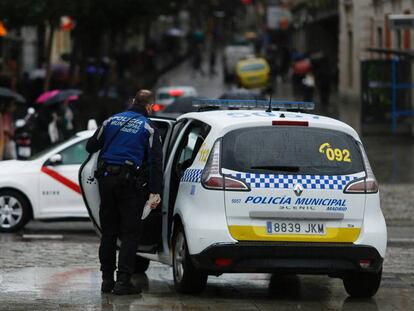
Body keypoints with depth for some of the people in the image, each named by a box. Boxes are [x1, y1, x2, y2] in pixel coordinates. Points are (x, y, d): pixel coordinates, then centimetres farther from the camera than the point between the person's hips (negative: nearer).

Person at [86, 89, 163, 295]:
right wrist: (155, 191, -10)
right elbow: (155, 162, -9)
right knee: (129, 233, 0)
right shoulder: (148, 128, -2)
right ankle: (123, 281, -6)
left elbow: (91, 147, 12)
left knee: (108, 232, 12)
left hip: (106, 179, 4)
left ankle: (107, 279, 15)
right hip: (130, 183, -4)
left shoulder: (112, 121, 9)